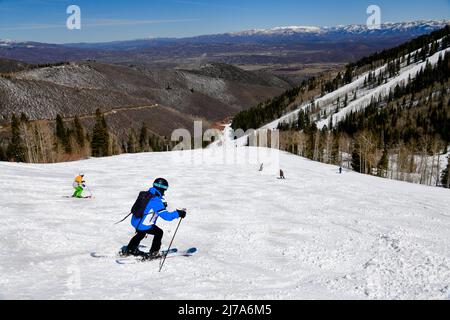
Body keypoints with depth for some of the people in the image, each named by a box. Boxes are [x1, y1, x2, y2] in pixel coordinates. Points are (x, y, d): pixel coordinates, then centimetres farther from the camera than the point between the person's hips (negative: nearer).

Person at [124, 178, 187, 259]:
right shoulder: (156, 201, -23)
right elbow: (167, 216, -26)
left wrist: (161, 205, 30)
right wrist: (178, 213, -14)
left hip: (134, 221, 8)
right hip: (143, 226, -8)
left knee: (141, 233, 36)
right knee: (159, 233, 13)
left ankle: (129, 249, 46)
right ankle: (153, 253, 19)